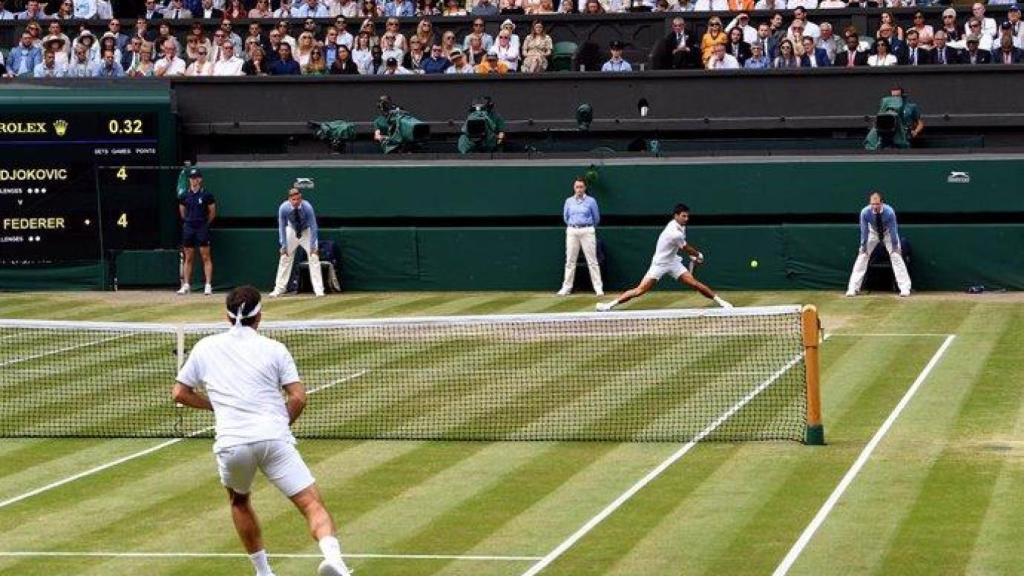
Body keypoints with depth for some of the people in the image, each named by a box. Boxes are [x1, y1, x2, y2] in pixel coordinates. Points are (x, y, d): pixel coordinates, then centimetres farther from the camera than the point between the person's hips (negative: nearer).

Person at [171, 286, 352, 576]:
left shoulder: (205, 348, 15)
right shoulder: (274, 349, 8)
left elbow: (180, 393, 20)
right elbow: (298, 398, 1)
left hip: (230, 443, 2)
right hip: (274, 438, -2)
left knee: (239, 501, 30)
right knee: (312, 504, -7)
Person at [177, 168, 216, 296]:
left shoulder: (206, 195, -4)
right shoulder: (185, 196, 6)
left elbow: (212, 212, 3)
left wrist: (205, 223, 8)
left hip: (202, 228, -4)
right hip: (188, 228, 4)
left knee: (206, 257, -5)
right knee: (188, 258, 7)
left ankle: (208, 285, -6)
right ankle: (186, 285, 11)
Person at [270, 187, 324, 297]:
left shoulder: (307, 207, -32)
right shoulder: (283, 208, -27)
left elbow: (313, 227, -25)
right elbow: (282, 227, -15)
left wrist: (313, 246, -26)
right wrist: (283, 245, -15)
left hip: (307, 232, -2)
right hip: (291, 231, 2)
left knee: (314, 257, -11)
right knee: (284, 258, 1)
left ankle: (319, 290, -9)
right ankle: (278, 289, 8)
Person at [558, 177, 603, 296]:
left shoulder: (591, 201, 0)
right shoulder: (569, 201, 7)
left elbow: (596, 219, 8)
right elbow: (565, 218, 16)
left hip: (587, 231, -2)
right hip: (572, 232, 2)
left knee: (592, 261, -4)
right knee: (570, 261, 4)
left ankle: (598, 288, -3)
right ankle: (566, 288, 8)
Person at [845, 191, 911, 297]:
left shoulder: (889, 212, -34)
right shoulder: (865, 212, -31)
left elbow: (893, 230, -26)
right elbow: (864, 231, -21)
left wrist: (895, 247, -23)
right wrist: (863, 247, -18)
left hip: (888, 233, -1)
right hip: (873, 232, 1)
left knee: (896, 256, -12)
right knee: (862, 256, -7)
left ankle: (904, 288, -8)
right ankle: (853, 289, -4)